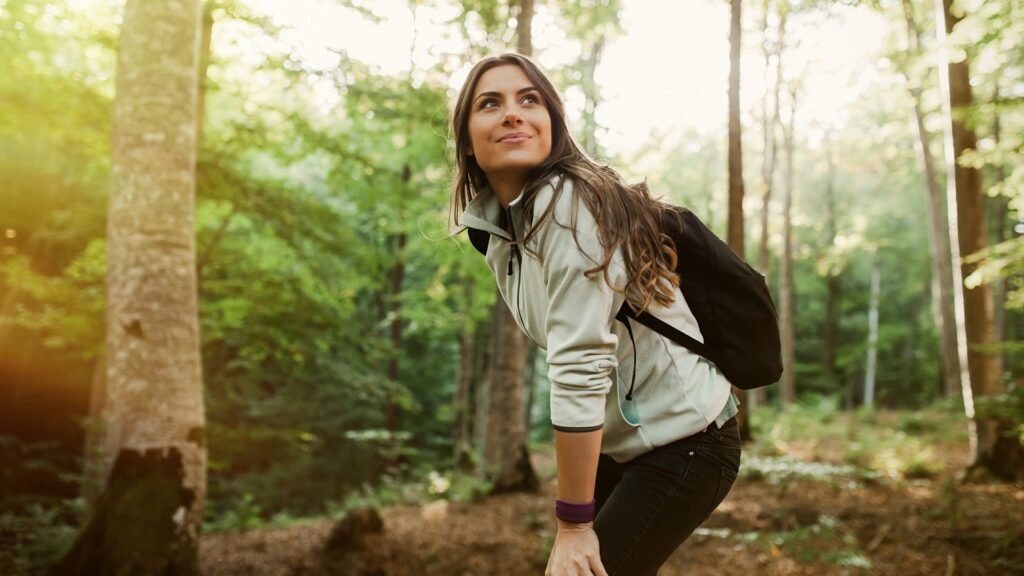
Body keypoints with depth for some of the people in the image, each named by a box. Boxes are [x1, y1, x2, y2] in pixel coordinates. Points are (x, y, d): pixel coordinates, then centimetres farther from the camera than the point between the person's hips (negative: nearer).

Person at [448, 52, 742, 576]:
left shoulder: (571, 204, -23)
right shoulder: (497, 224, 2)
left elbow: (579, 366, -27)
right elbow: (562, 356, 7)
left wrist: (574, 523, -25)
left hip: (682, 441, -7)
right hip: (619, 441, 8)